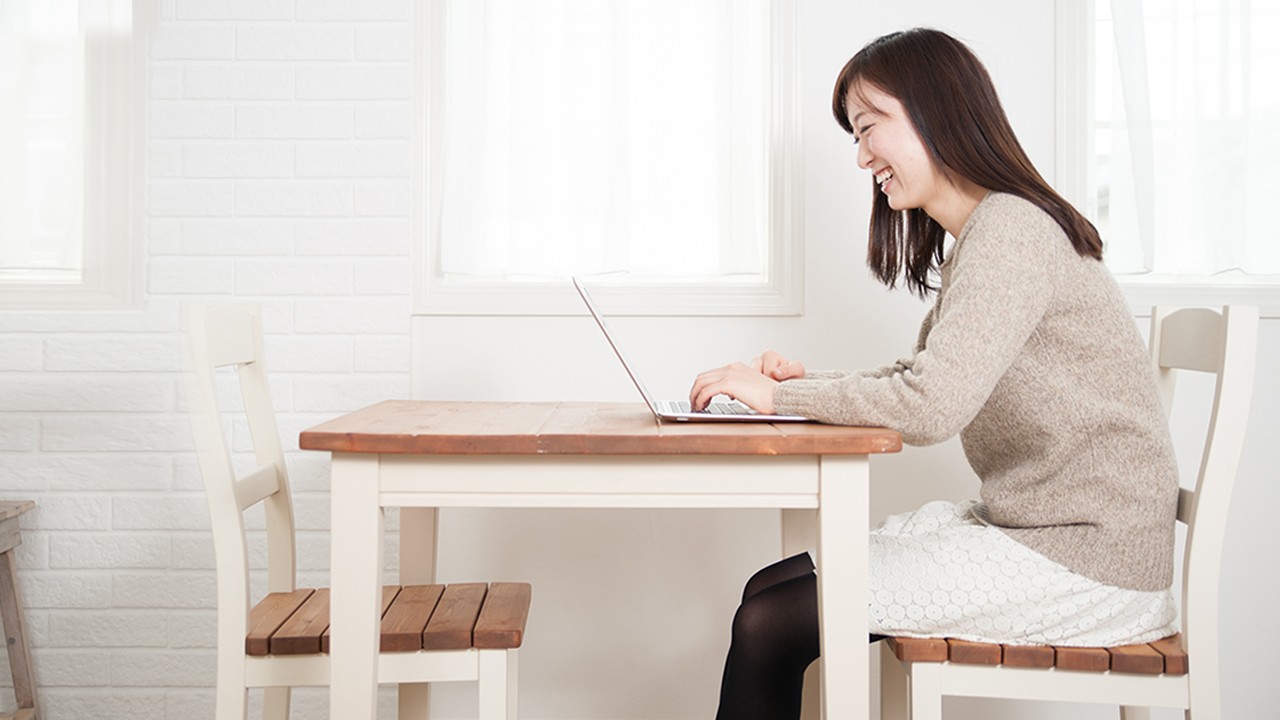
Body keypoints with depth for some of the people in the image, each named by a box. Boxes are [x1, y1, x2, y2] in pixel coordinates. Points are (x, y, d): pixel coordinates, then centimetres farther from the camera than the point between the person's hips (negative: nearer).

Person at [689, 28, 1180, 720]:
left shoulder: (1010, 227, -17)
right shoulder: (975, 239, 15)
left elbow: (931, 406, -26)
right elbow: (919, 377, 19)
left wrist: (780, 396, -13)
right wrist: (808, 382, 1)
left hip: (1084, 566, -9)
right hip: (1021, 526, 9)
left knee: (770, 624, -13)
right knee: (769, 586, 3)